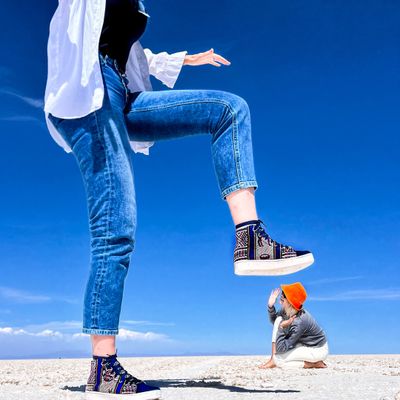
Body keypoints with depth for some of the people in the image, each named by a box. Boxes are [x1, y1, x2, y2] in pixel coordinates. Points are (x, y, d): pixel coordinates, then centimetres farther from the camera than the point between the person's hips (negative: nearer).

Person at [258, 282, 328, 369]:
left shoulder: (299, 322, -34)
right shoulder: (286, 311, -12)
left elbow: (280, 348, -29)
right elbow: (274, 320, 12)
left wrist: (282, 327, -33)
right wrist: (270, 306, -6)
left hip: (318, 350, -8)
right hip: (304, 344, 8)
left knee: (278, 359, -18)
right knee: (279, 319, -7)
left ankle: (314, 364, -5)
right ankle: (273, 359, -5)